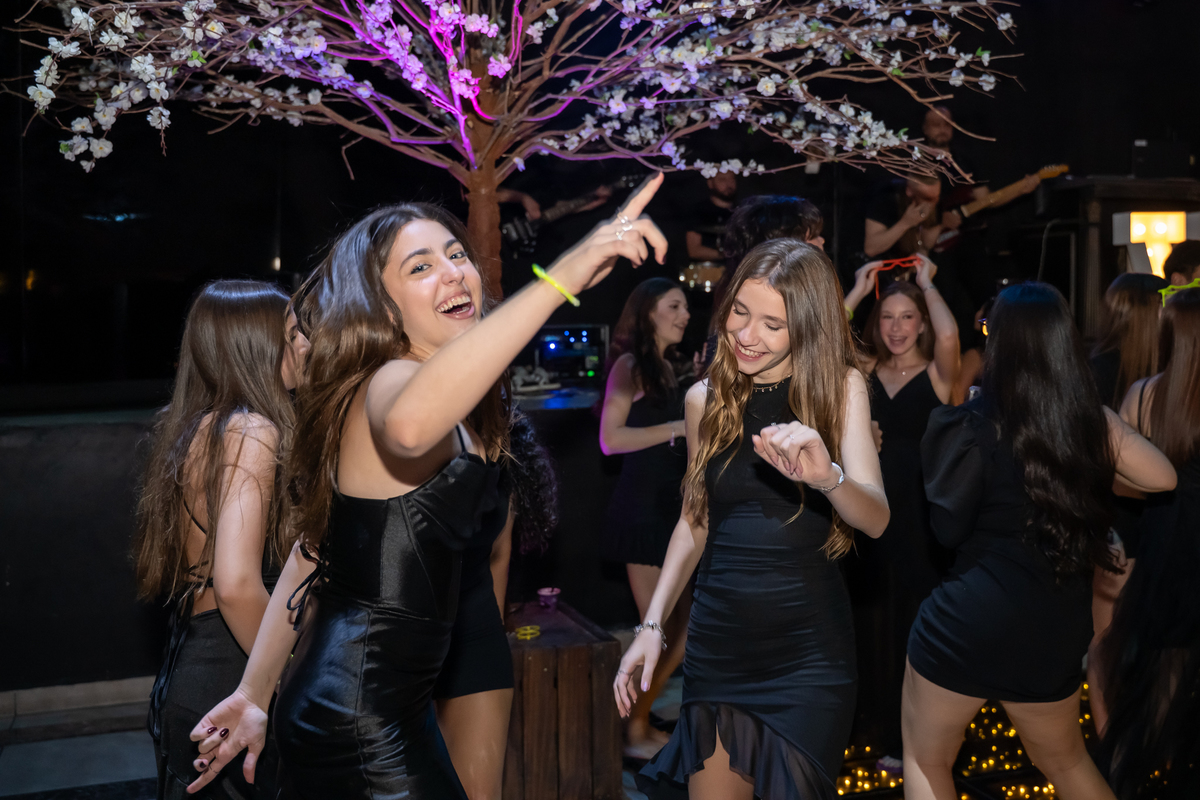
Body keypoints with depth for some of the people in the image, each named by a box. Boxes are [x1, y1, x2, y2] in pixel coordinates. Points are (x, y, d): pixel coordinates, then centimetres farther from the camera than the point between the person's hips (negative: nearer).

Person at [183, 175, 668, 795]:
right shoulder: (388, 382, -18)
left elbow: (314, 547, 14)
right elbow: (408, 427, -46)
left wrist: (255, 693, 16)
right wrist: (559, 277, -49)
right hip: (360, 722, -9)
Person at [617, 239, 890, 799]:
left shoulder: (841, 387, -5)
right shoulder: (705, 398, 3)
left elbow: (875, 519, -17)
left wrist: (826, 476, -39)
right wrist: (652, 625, 5)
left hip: (808, 645, -2)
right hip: (718, 639, 2)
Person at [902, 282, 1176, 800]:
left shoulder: (974, 426, -15)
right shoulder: (1095, 422, -6)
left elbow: (949, 528, -9)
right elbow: (1163, 479, 6)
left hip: (969, 623, -4)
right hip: (1056, 632, 5)